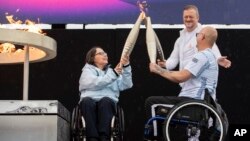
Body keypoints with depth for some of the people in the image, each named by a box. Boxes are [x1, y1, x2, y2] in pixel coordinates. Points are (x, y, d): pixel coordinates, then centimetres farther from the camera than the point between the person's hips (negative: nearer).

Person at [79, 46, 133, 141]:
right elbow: (95, 84, -7)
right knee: (87, 101, -37)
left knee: (105, 101, -35)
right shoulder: (88, 70, 15)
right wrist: (113, 74, -11)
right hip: (90, 101, -2)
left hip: (108, 102, 2)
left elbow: (126, 85, 11)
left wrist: (126, 67, -1)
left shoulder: (111, 71, 26)